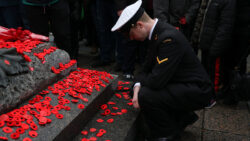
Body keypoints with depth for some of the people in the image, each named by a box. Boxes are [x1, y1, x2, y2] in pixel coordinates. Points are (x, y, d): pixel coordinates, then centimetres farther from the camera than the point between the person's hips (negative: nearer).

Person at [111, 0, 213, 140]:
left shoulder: (169, 38, -27)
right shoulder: (157, 31, 3)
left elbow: (156, 80, -29)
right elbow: (148, 68, 8)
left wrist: (140, 80, -8)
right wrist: (138, 86, -10)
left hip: (197, 92, -9)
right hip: (183, 85, 10)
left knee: (146, 95, -25)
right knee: (142, 90, 11)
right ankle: (183, 116, 22)